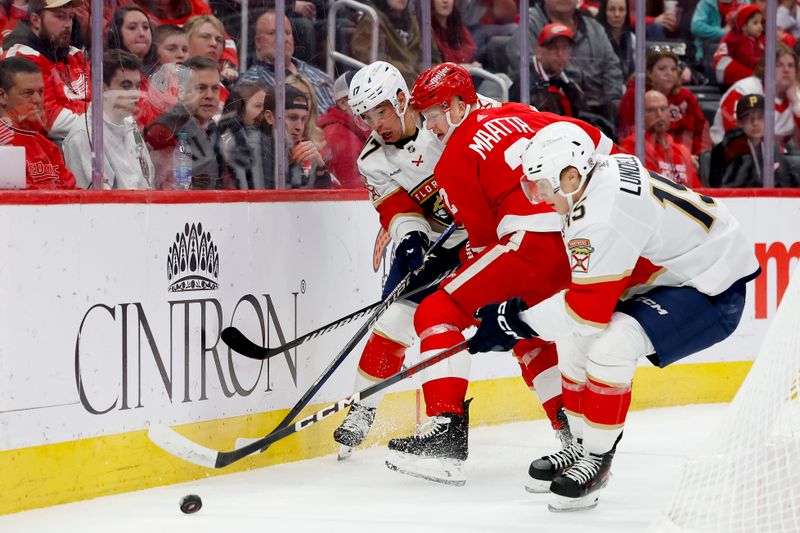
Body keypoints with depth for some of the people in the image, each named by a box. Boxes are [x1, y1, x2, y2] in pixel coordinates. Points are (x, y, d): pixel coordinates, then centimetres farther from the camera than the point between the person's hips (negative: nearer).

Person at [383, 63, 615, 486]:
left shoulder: (454, 158, 2)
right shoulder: (519, 115, 20)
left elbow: (484, 235, 3)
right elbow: (598, 145, 17)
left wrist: (494, 307, 15)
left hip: (535, 239, -8)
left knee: (438, 313, -1)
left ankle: (446, 431, -14)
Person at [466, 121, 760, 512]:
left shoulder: (604, 217, -29)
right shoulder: (606, 171, 0)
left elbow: (589, 308, -25)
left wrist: (519, 322, -17)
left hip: (714, 290, -11)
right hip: (673, 271, 11)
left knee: (609, 346, -26)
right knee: (573, 335, 10)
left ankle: (597, 457, -10)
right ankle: (582, 445, 18)